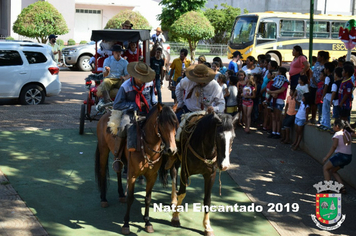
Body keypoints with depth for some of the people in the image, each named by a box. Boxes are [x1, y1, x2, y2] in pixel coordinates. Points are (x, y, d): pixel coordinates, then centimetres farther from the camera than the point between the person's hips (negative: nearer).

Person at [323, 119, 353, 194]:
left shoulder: (337, 134, -12)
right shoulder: (348, 133, 8)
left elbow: (334, 147, -16)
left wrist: (326, 157, -13)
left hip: (340, 155, -8)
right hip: (348, 157, 8)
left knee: (325, 168, 9)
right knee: (333, 171, 23)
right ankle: (342, 188, 12)